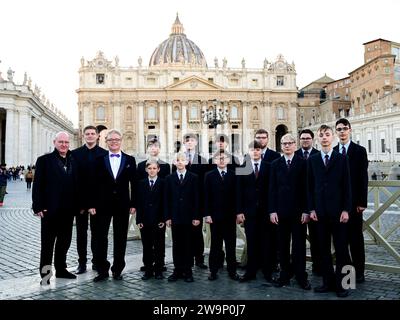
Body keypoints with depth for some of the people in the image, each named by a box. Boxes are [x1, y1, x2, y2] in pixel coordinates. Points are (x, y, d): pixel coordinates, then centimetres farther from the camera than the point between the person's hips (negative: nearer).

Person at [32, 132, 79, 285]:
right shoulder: (44, 160, -2)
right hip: (50, 209, -4)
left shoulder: (73, 161, 10)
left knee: (65, 241, 14)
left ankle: (61, 269, 28)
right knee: (47, 243, 6)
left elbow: (76, 183, 10)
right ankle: (45, 273, 16)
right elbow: (37, 185, -6)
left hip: (68, 209, 4)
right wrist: (38, 206, -13)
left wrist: (77, 205, 5)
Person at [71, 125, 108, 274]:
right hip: (80, 199, 1)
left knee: (96, 231, 9)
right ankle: (82, 263, 15)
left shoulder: (104, 154, 1)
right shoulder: (75, 153, 3)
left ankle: (97, 261, 19)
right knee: (81, 232, 7)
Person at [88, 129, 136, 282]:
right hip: (103, 205, 0)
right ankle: (102, 270, 14)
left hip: (122, 205, 1)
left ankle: (117, 270, 19)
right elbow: (94, 184, 1)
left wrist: (133, 204, -1)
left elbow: (133, 183, 4)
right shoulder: (99, 160, 4)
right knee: (100, 238, 2)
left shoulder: (130, 160, 5)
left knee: (120, 239, 7)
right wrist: (92, 204, -4)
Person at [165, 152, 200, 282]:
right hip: (175, 217, 1)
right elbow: (167, 199, 6)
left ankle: (188, 271, 12)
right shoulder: (169, 178, 8)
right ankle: (177, 270, 14)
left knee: (188, 245, 4)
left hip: (189, 217, -1)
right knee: (176, 245, 6)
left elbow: (196, 198, 0)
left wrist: (196, 216, -5)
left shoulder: (193, 177, 4)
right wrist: (167, 217, -1)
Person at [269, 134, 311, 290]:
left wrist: (306, 210, -8)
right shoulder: (275, 164, 8)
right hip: (281, 210, 2)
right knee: (283, 245, 7)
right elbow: (272, 188, 5)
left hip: (298, 211, -2)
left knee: (299, 244, 5)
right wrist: (272, 210, -2)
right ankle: (285, 274, 17)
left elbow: (306, 188, -2)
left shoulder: (303, 163, 1)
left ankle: (301, 276, 14)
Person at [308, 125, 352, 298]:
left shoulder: (342, 158, 2)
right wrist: (311, 209, 0)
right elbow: (310, 186, 7)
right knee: (323, 248, 7)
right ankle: (328, 281, 17)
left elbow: (347, 185, -1)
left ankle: (342, 284, 12)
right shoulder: (312, 160, 7)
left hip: (337, 210, -2)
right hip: (320, 210, 2)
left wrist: (346, 209, -7)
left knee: (341, 248, 2)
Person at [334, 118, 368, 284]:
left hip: (353, 201, -2)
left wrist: (362, 202, -9)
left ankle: (358, 271, 13)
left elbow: (363, 178, -4)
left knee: (356, 237, 4)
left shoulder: (360, 150, 1)